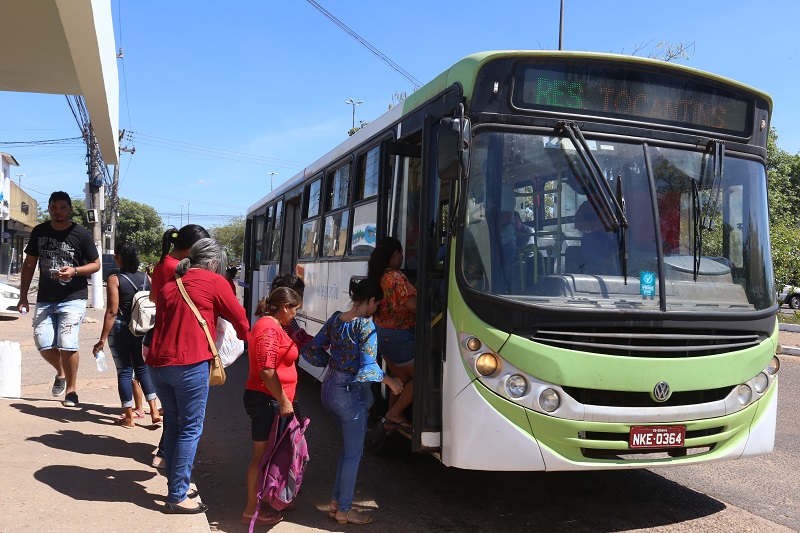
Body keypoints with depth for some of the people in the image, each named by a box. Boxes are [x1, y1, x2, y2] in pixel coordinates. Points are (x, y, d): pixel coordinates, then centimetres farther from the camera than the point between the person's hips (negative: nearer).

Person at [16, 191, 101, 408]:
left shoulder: (81, 234, -4)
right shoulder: (39, 232, 7)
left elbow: (96, 264, 1)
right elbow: (29, 264, 14)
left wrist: (74, 271, -19)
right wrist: (23, 296, 9)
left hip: (73, 298, -4)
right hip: (45, 299, 4)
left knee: (67, 343, -13)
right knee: (43, 343, -4)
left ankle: (71, 390, 5)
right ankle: (61, 373, 28)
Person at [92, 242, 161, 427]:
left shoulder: (114, 280, -11)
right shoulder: (146, 278, 2)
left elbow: (112, 312, -15)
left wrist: (102, 339, -11)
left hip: (121, 329, -4)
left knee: (124, 371, 6)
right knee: (142, 367, 15)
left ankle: (129, 417, 12)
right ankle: (154, 411, 9)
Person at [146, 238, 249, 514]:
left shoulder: (169, 284, 18)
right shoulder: (214, 281, 0)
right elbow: (240, 319, 5)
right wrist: (245, 337, 26)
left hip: (158, 362, 7)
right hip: (189, 364, -7)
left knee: (173, 424, 17)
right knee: (190, 429, 2)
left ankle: (176, 487, 26)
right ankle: (177, 497, 6)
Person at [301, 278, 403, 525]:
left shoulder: (335, 319, 3)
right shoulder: (366, 326, -18)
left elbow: (311, 350, 7)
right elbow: (367, 367, -23)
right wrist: (390, 381, -10)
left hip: (329, 390, 8)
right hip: (350, 393, -8)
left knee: (348, 447, 22)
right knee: (354, 452, 8)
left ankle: (336, 501, 30)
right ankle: (344, 510, 19)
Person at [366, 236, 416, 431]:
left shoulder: (375, 277, 5)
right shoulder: (397, 277, -21)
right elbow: (412, 304, -28)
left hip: (381, 334, 9)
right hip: (398, 336, -9)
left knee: (401, 379, 21)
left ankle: (391, 421, 27)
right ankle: (395, 414, 8)